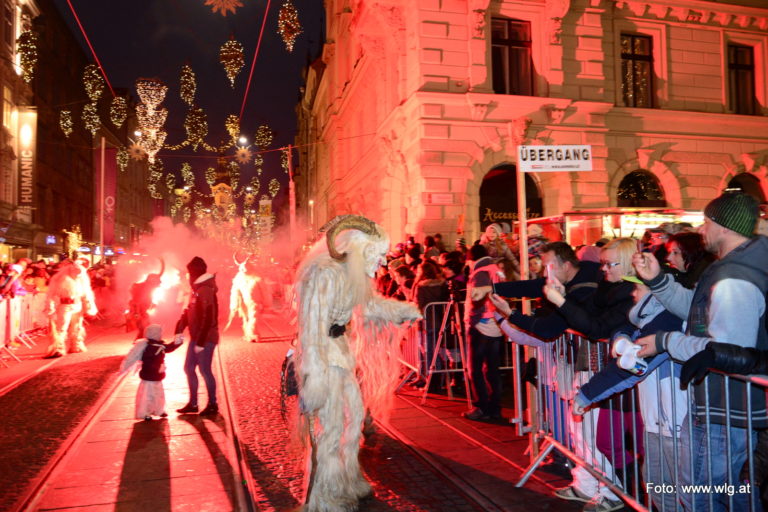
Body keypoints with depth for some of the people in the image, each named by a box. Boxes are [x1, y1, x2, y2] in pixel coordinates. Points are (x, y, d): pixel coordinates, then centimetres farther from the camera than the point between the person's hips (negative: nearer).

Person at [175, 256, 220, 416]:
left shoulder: (206, 291, -19)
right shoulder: (197, 289, 13)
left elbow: (208, 319, -24)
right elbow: (188, 312, 17)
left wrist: (201, 342, -23)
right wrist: (179, 331, 7)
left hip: (206, 339, -10)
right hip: (196, 337, 10)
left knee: (205, 370, -1)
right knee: (189, 368, 15)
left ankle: (212, 405, 13)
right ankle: (193, 403, 26)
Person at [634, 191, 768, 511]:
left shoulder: (732, 281, -27)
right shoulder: (737, 266, 10)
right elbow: (695, 308, 17)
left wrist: (665, 341, -20)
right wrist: (657, 280, 5)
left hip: (726, 412, -11)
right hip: (738, 405, 11)